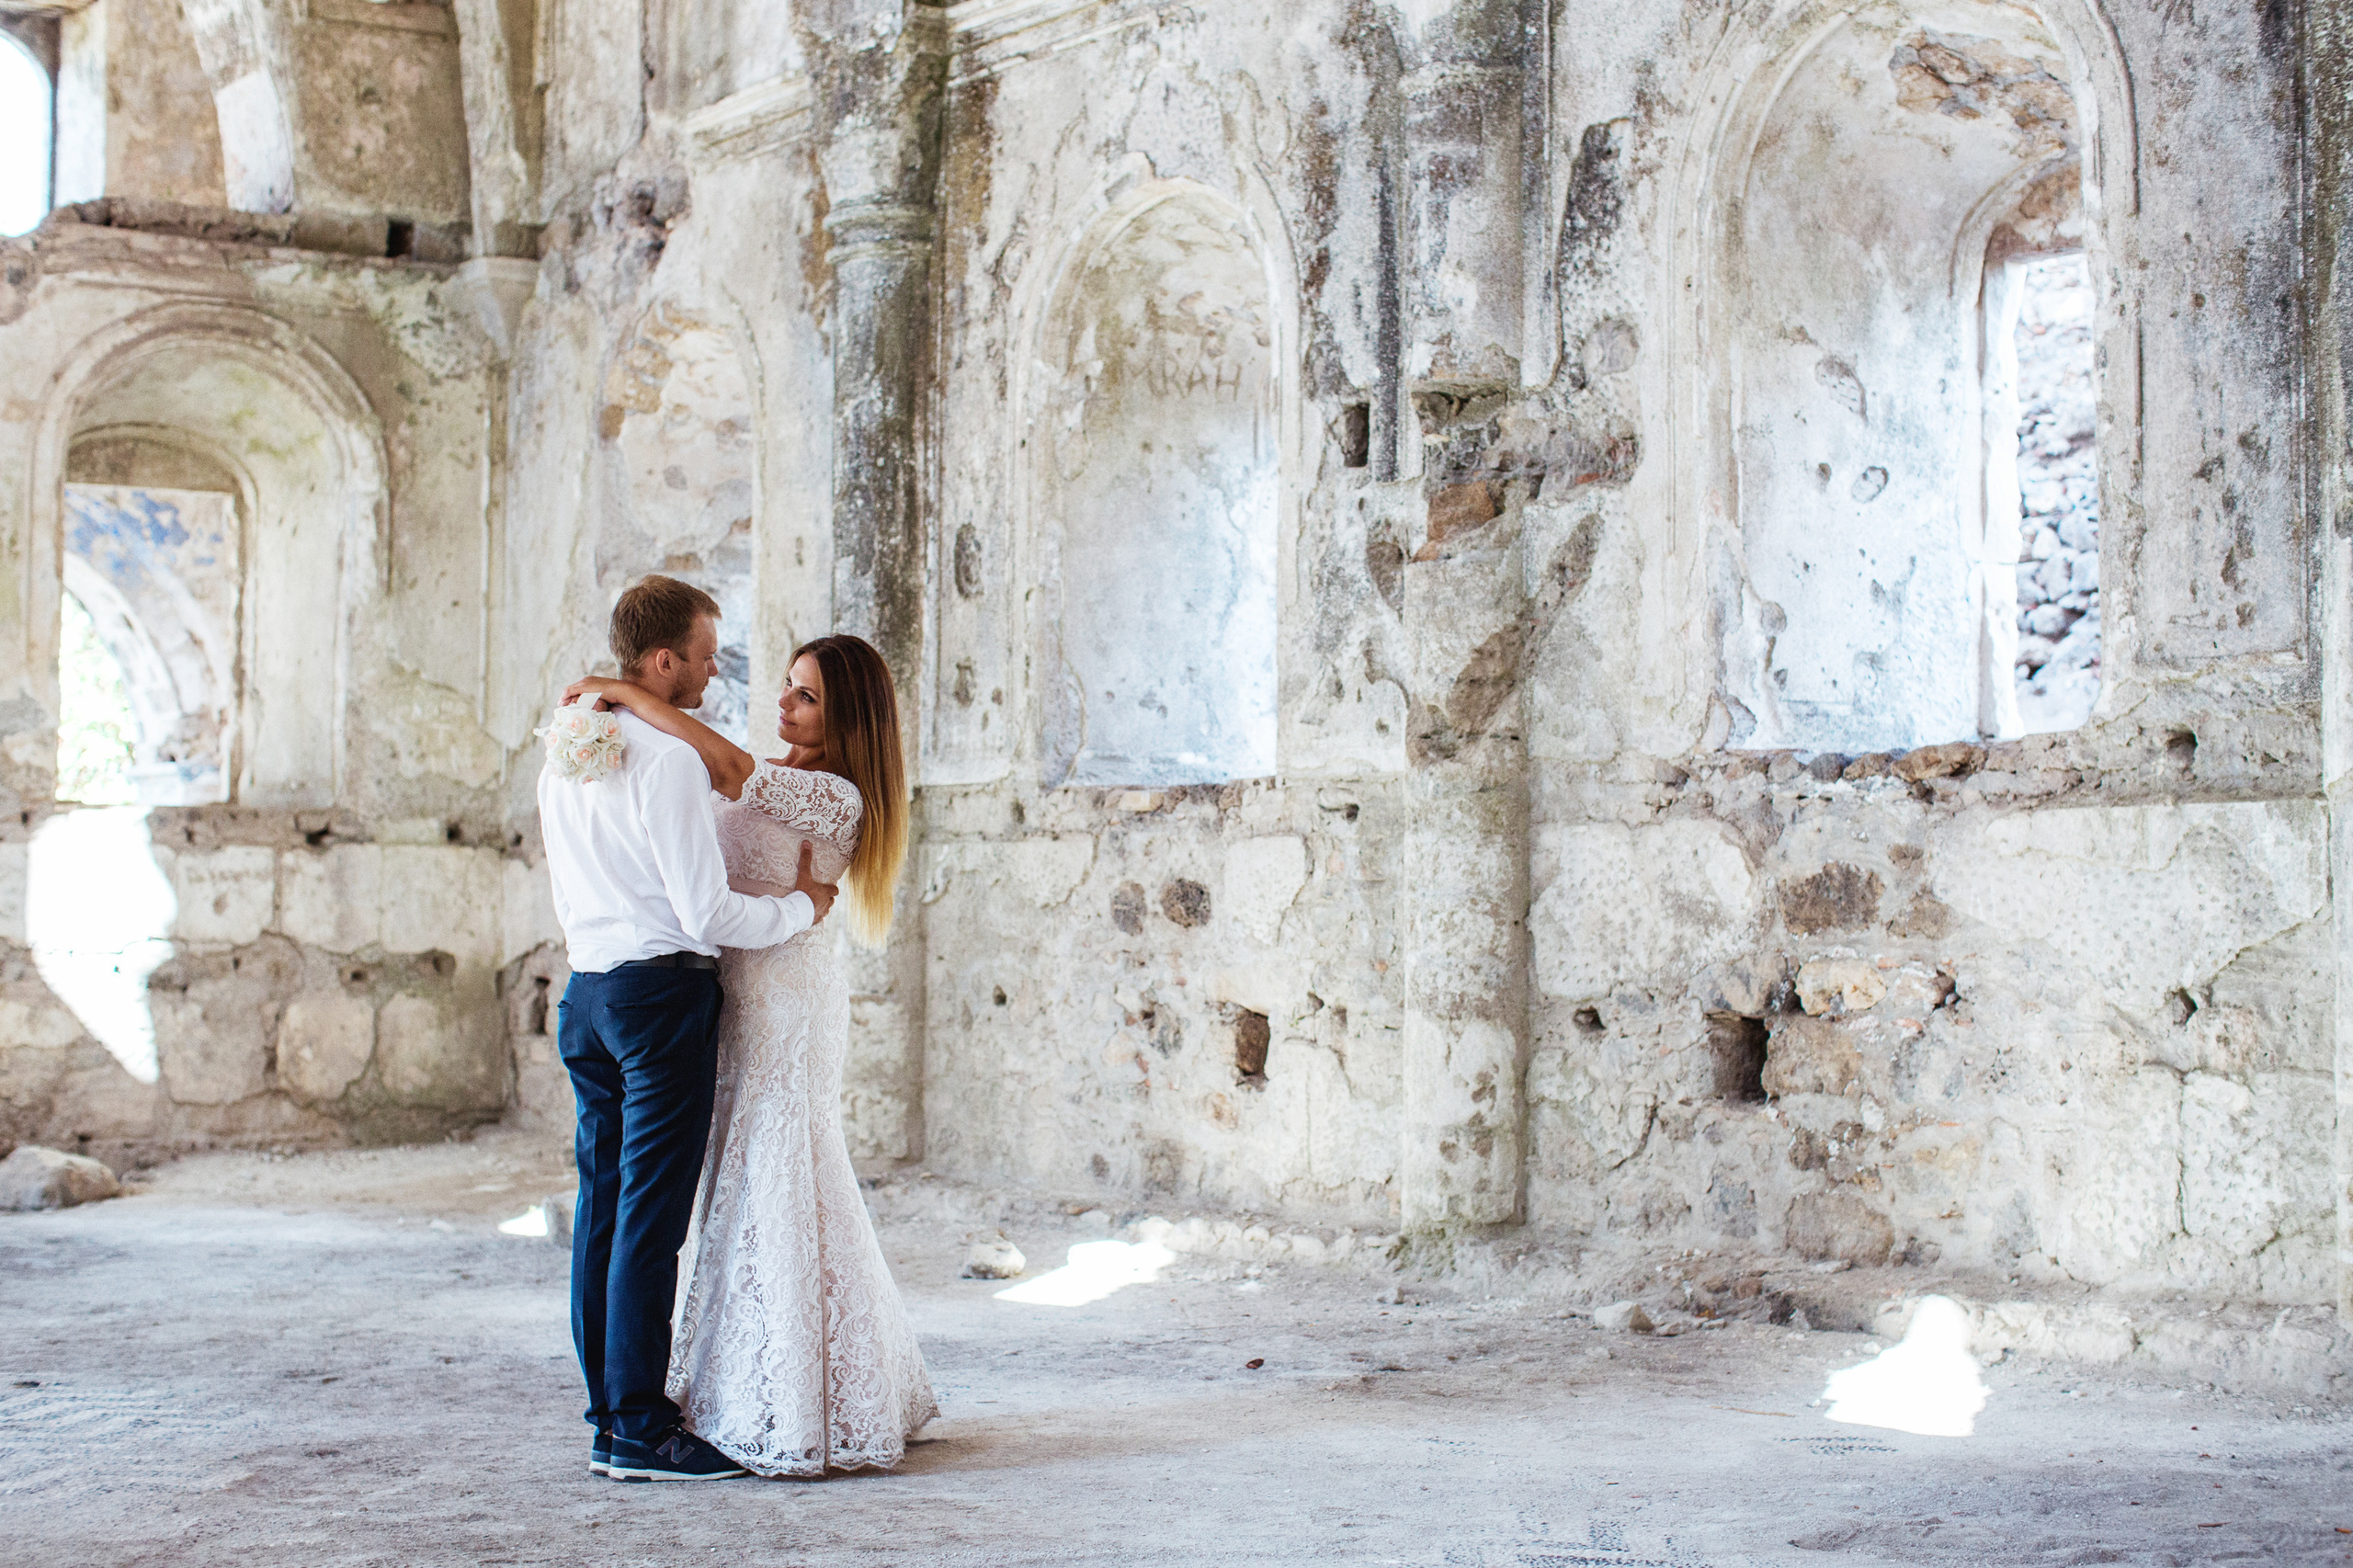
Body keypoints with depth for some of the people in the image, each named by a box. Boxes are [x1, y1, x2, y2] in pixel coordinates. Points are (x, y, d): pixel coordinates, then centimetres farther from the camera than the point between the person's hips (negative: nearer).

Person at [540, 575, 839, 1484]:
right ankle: (640, 1433, -1)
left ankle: (610, 1410, 19)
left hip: (587, 990, 9)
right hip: (661, 992, -9)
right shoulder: (667, 761, -16)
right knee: (651, 1216, -5)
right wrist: (801, 906, -4)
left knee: (603, 1206, 12)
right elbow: (708, 915, -18)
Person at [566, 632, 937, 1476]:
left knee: (775, 1190, -5)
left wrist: (628, 694, -20)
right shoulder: (769, 777, 14)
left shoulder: (836, 797, -14)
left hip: (784, 996, -9)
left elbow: (727, 765, -27)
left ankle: (797, 1415, 3)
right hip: (740, 990, 9)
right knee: (748, 1186, 13)